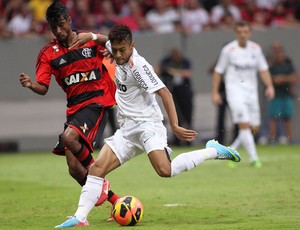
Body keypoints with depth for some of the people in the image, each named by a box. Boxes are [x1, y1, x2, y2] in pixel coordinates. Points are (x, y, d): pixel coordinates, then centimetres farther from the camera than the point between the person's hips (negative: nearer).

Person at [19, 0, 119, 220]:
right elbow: (43, 88, 2)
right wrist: (30, 84, -21)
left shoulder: (91, 41, 3)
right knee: (75, 169, -3)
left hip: (97, 101, -5)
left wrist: (94, 37, -25)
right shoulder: (48, 53, 7)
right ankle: (116, 201, 13)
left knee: (69, 137, -31)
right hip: (74, 108, 5)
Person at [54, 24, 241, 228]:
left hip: (147, 125, -8)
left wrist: (175, 126, -26)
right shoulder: (121, 60, 8)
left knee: (165, 170, -29)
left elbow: (165, 93, -21)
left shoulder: (137, 66, -16)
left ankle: (212, 151, -14)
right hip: (128, 129, 8)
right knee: (97, 168, -4)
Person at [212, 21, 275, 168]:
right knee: (244, 124, -17)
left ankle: (231, 151, 21)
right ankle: (253, 158, -18)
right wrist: (215, 92, -1)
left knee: (254, 127, 3)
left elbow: (263, 69, 10)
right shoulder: (229, 50, -4)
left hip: (251, 90, 5)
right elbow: (218, 71, 3)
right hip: (234, 89, -5)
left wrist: (269, 86, -4)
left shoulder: (256, 49, 7)